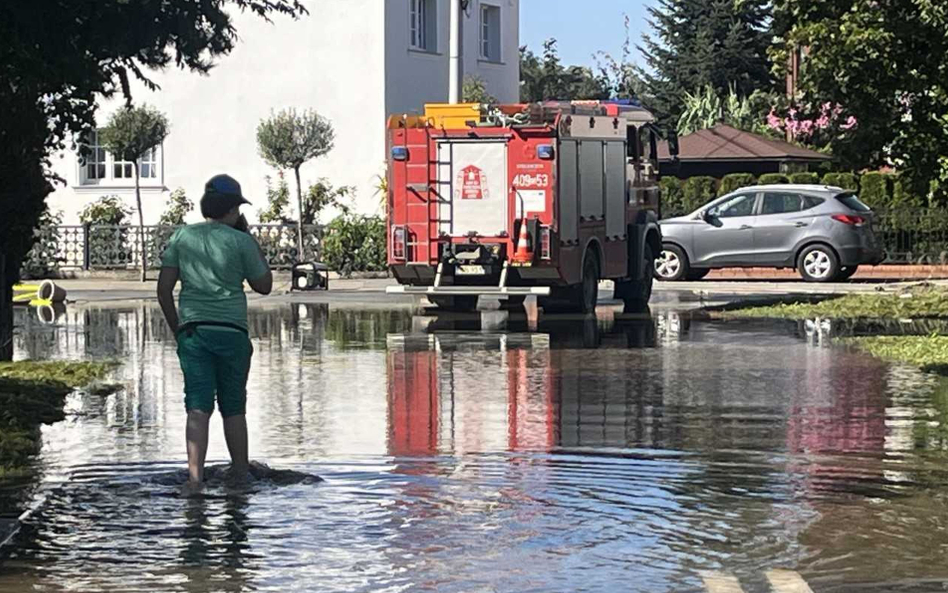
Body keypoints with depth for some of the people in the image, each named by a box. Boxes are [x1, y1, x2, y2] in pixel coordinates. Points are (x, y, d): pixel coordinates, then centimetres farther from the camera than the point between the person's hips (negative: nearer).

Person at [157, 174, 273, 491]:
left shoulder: (181, 236, 6)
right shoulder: (240, 241, -3)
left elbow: (164, 289, 4)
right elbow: (264, 286, 9)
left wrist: (176, 329, 15)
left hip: (192, 331, 2)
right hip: (231, 331, -2)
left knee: (198, 407, -3)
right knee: (233, 407, 10)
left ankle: (195, 476, -15)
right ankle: (241, 474, 21)